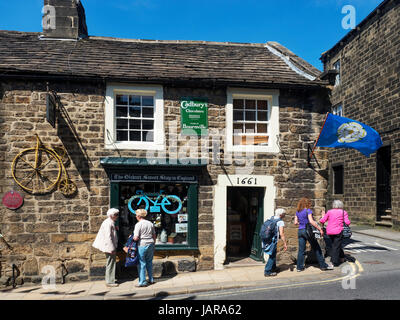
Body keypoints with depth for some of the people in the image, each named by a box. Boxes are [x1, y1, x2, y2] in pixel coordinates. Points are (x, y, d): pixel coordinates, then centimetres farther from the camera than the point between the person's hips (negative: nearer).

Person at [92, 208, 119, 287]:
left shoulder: (111, 222, 13)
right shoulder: (108, 223, -18)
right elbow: (108, 237, -23)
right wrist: (112, 249, -22)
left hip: (110, 246, 10)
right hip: (109, 247, -10)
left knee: (111, 263, 16)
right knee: (110, 263, -3)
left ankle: (110, 280, 26)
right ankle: (110, 282, 4)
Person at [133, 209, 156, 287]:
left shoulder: (138, 225, -11)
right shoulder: (150, 223, 8)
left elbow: (136, 238, -16)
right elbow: (154, 235, 13)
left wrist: (132, 237, 4)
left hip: (142, 245, -6)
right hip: (150, 244, 6)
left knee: (141, 263, 2)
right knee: (149, 262, 16)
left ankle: (142, 282, 6)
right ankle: (151, 280, 23)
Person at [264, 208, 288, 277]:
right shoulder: (280, 222, -8)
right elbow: (281, 234, -14)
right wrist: (285, 244, -9)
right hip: (273, 241, -8)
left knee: (273, 255, 23)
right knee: (272, 256, 1)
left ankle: (273, 268, 37)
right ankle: (267, 271, 3)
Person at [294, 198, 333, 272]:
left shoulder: (297, 212, 9)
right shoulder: (308, 211, -10)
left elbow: (295, 222, 9)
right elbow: (311, 221, -20)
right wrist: (320, 229, -18)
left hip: (300, 231, 6)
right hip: (307, 230, -6)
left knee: (301, 250, 9)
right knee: (316, 248, 7)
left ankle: (299, 267, 9)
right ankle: (323, 265, 14)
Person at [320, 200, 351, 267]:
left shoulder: (329, 212, 7)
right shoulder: (343, 212, 2)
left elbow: (322, 221, 3)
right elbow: (347, 222, -8)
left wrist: (323, 216, 24)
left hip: (329, 232, 3)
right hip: (338, 231, -3)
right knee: (336, 246, 2)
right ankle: (335, 262, 2)